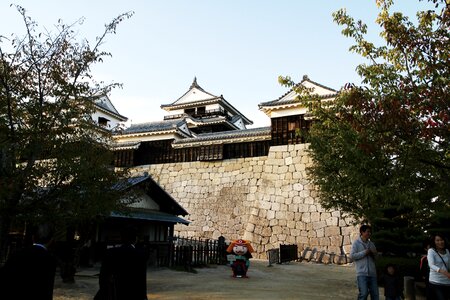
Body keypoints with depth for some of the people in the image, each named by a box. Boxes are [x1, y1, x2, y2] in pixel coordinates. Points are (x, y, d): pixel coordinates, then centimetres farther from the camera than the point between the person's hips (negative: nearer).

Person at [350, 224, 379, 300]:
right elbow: (352, 256, -8)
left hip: (372, 273, 5)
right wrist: (364, 252, -10)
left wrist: (374, 254, 0)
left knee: (375, 294, 5)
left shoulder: (371, 244, 15)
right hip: (362, 274, -5)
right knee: (363, 293, -13)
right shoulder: (356, 243, 1)